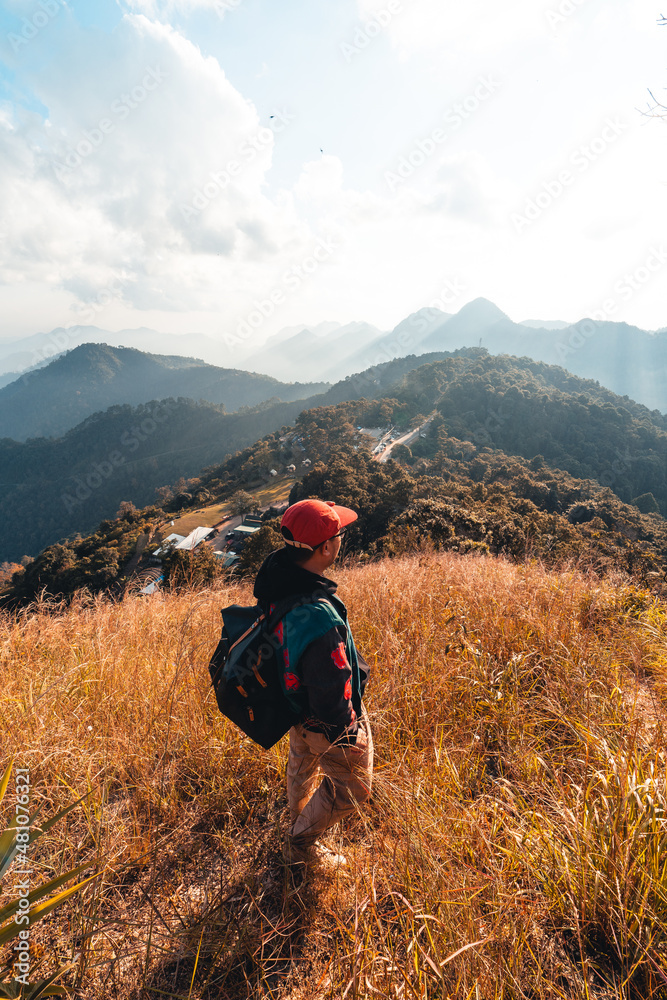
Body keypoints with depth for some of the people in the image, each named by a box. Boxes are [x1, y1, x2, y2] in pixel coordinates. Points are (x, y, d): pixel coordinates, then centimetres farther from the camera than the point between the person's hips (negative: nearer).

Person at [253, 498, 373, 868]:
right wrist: (346, 733, -10)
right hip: (325, 717, -8)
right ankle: (302, 843, 45)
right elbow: (331, 692, -30)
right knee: (350, 787, 23)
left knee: (302, 765, 34)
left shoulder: (274, 573, -18)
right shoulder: (318, 620, -45)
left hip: (294, 696, 8)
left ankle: (299, 826, 62)